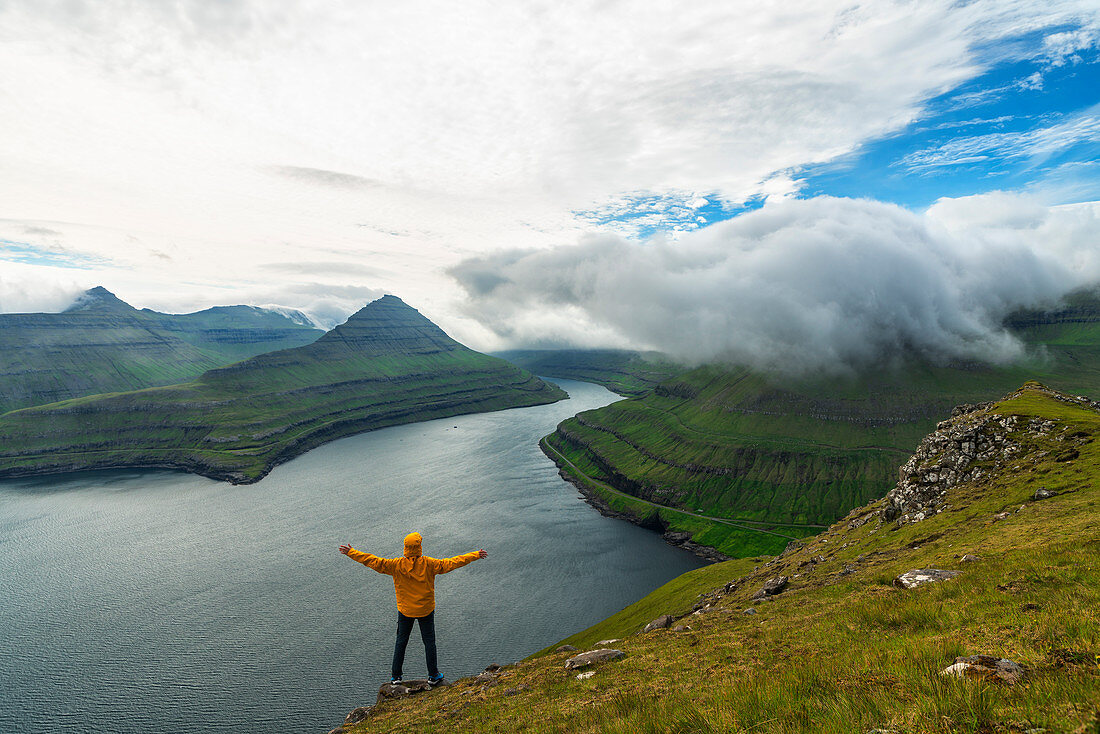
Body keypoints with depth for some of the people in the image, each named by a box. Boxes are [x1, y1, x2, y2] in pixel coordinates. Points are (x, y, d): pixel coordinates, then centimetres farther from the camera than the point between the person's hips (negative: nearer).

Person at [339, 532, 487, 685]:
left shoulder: (397, 565, -15)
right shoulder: (428, 564, -18)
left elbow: (374, 562, -12)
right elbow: (451, 563, -17)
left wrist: (351, 552, -4)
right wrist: (475, 555, -11)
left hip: (405, 611, 1)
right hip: (426, 610, -1)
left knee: (401, 642, 18)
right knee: (429, 641, 13)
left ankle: (396, 676, 24)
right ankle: (433, 675, 22)